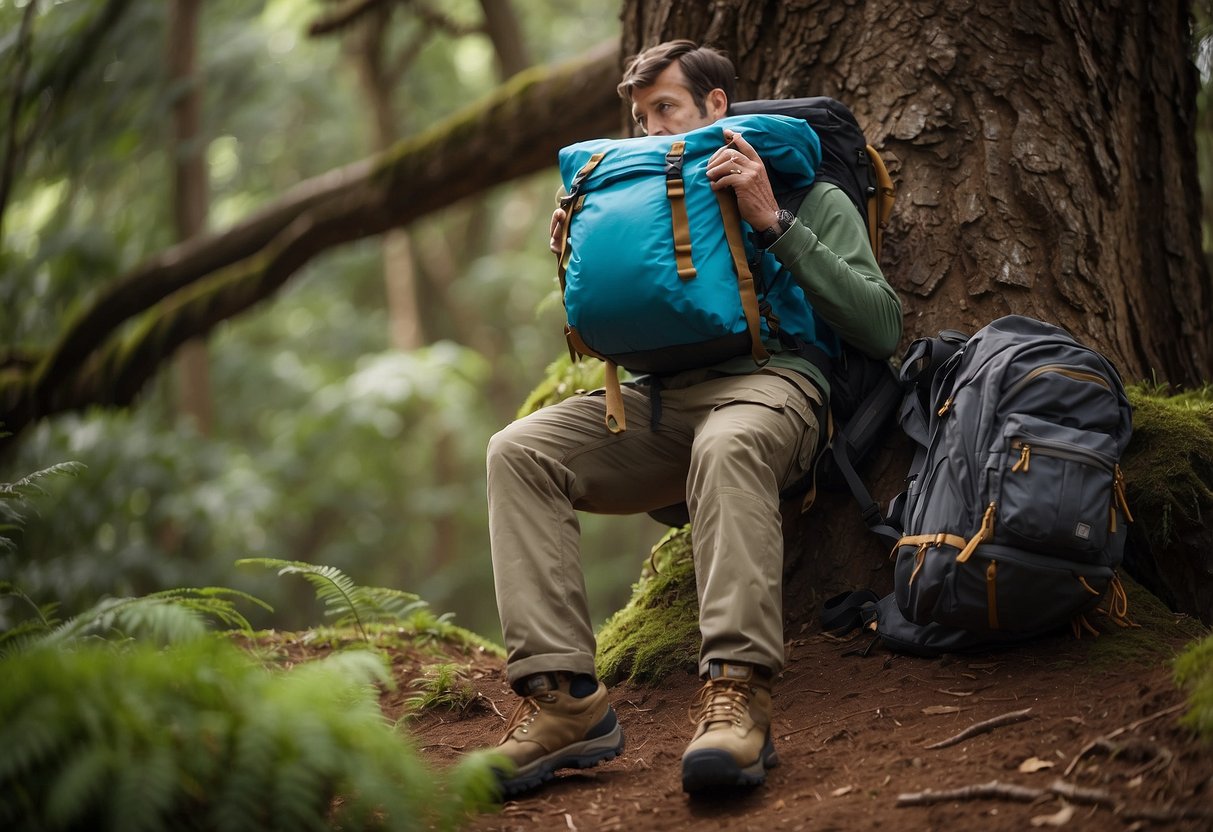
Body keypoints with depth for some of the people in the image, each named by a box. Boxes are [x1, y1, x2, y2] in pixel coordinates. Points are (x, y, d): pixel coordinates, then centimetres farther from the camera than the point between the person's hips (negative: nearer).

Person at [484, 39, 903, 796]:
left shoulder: (811, 199, 17)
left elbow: (881, 328, 1)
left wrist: (774, 222, -3)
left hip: (771, 380, -4)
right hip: (660, 400, 5)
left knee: (727, 444, -42)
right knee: (519, 449, -24)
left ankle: (738, 693, -48)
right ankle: (562, 694, -33)